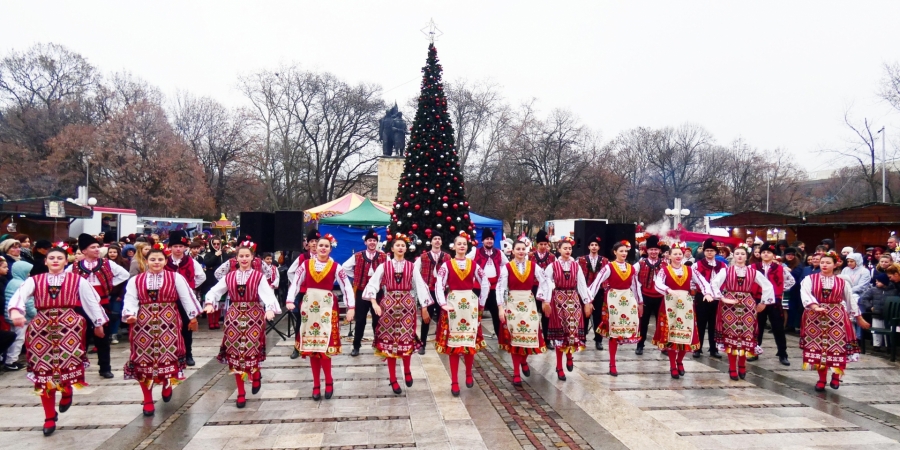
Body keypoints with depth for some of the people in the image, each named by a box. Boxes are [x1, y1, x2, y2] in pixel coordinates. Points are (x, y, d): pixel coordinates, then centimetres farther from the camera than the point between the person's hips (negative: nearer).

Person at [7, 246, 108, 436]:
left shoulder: (77, 280, 5)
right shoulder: (35, 280, 6)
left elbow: (92, 301, 10)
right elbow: (19, 295, -11)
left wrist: (98, 323, 12)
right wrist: (15, 312, -32)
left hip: (70, 326, -2)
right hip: (42, 328, 2)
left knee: (67, 364, -11)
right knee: (44, 370, 5)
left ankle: (67, 392, 28)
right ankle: (49, 417, 18)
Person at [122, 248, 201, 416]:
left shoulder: (176, 277, 3)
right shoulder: (135, 280, 7)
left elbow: (187, 296, 3)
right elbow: (130, 300, -2)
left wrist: (193, 316, 0)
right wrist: (130, 315, -20)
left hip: (168, 323, -1)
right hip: (143, 324, 1)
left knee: (168, 356, 0)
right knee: (144, 358, 3)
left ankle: (167, 385, 32)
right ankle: (148, 400, 15)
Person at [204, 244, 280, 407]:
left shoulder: (259, 276, -2)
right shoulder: (229, 276, 7)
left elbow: (267, 294, -17)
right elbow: (214, 291, 3)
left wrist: (270, 309, -35)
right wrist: (210, 303, -18)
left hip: (254, 316, -3)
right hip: (234, 317, 3)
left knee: (252, 351, -6)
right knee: (235, 353, 4)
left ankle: (256, 375, 31)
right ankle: (241, 393, 15)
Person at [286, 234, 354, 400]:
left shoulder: (336, 267, 0)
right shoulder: (306, 264, 5)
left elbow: (347, 287, -2)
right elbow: (295, 283, 3)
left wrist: (351, 307, -9)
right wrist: (290, 301, -10)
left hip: (327, 307, -2)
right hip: (308, 307, 2)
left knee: (323, 346, -10)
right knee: (310, 347, 5)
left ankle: (328, 381, 11)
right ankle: (316, 384, 17)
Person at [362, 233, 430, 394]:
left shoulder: (411, 266, 4)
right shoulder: (384, 266, 1)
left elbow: (420, 286, 3)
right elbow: (372, 284, -5)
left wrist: (424, 307, 0)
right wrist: (374, 303, -17)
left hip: (407, 304, 1)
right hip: (388, 304, -1)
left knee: (407, 339, 1)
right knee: (389, 339, 2)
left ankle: (407, 371, 28)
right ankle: (393, 379, 12)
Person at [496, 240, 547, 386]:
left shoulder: (533, 266, 1)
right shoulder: (507, 267, -5)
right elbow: (500, 288, -9)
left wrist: (546, 301, 1)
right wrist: (501, 307, -14)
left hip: (529, 303, 2)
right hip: (512, 304, -2)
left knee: (530, 334, -2)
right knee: (514, 337, 2)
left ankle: (524, 361, 29)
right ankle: (516, 373, 10)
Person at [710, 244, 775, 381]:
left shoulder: (753, 272, 5)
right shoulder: (726, 271, -1)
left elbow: (768, 286, 7)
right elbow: (714, 284, -9)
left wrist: (763, 303, 5)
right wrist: (722, 298, -15)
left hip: (747, 306, 2)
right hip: (729, 306, -2)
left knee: (746, 335, 3)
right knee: (730, 335, 0)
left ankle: (742, 366, 21)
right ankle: (732, 368, 8)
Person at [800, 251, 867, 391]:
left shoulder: (842, 282, 5)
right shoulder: (810, 279, -2)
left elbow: (850, 301, 15)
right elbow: (805, 294, -18)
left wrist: (859, 318, 19)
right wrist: (816, 307, -32)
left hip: (836, 317, 1)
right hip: (815, 317, -1)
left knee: (837, 346, -2)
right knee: (818, 346, 4)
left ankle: (836, 375, 24)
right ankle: (821, 379, 17)